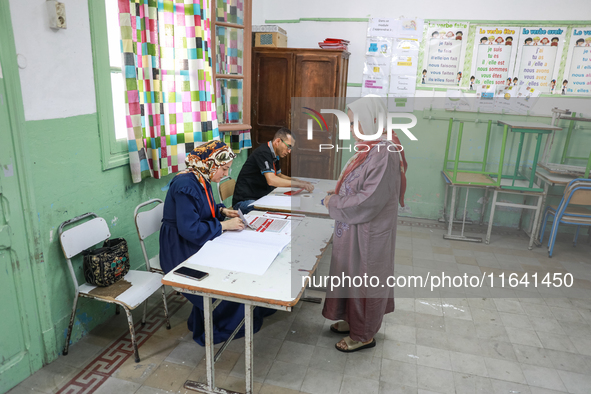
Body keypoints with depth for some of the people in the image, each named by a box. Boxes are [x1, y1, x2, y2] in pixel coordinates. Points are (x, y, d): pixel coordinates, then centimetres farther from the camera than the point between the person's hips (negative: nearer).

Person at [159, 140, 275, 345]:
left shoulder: (200, 180, 6)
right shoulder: (186, 186, -24)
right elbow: (189, 229, -29)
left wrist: (222, 210, 3)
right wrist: (224, 225, -22)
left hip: (196, 242, 10)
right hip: (180, 250, -9)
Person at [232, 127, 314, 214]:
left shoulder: (274, 155, 11)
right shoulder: (263, 153, -19)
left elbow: (279, 176, 24)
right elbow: (271, 180, -30)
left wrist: (301, 182, 8)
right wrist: (300, 184, -26)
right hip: (245, 201, -9)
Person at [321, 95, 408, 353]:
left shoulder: (384, 155, -25)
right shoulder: (369, 148, 5)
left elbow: (368, 202, -27)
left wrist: (334, 204, -16)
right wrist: (338, 193, 3)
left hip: (368, 234, -9)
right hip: (355, 230, 9)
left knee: (363, 280, 7)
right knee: (353, 277, 21)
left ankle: (364, 335, 27)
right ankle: (354, 321, 41)